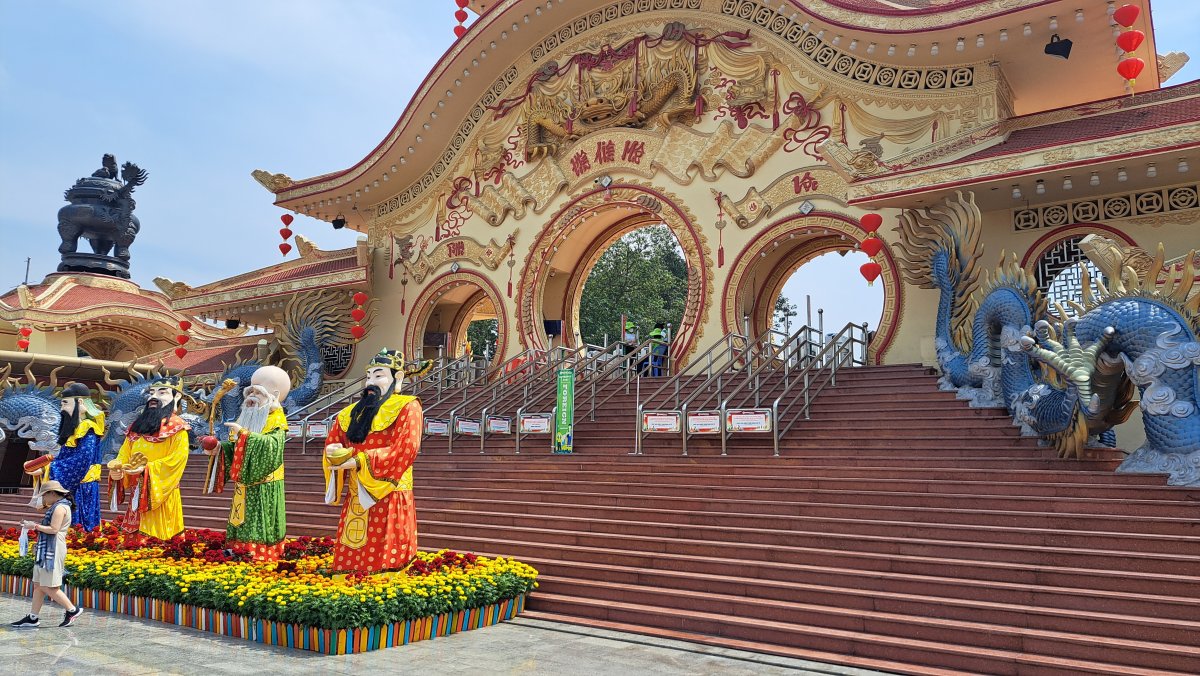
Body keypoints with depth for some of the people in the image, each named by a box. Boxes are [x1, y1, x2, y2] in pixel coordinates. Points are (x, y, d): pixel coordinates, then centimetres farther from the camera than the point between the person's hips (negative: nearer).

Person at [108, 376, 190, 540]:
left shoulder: (177, 428, -6)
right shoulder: (136, 425, 14)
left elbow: (175, 461, -15)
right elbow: (124, 455, 11)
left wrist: (146, 470, -25)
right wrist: (116, 470, -9)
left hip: (161, 496, -6)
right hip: (137, 496, 6)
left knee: (159, 541, -4)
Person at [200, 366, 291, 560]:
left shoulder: (276, 421, -10)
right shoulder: (246, 417, 14)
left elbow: (271, 446, -29)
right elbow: (234, 449, 17)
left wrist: (244, 434, -29)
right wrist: (219, 448, -2)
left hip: (264, 488, -8)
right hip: (244, 486, 8)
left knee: (259, 528, -7)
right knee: (243, 524, 10)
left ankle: (263, 557, -2)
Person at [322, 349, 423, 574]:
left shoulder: (406, 407, -2)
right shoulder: (351, 412, 17)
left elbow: (405, 449, -16)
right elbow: (331, 445, 17)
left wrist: (359, 461, -19)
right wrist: (336, 454, -8)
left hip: (389, 499, -6)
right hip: (355, 501, 6)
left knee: (384, 567, -4)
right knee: (350, 564, 7)